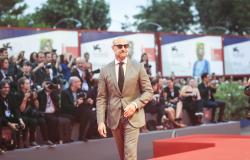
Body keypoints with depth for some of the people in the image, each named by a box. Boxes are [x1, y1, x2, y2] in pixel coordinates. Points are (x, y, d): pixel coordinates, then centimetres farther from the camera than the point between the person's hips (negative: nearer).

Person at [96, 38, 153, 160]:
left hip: (133, 117, -2)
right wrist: (100, 121, -7)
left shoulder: (138, 67, 1)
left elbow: (148, 92, 1)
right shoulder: (105, 70, 3)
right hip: (114, 117, 2)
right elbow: (101, 98, 1)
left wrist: (135, 104, -16)